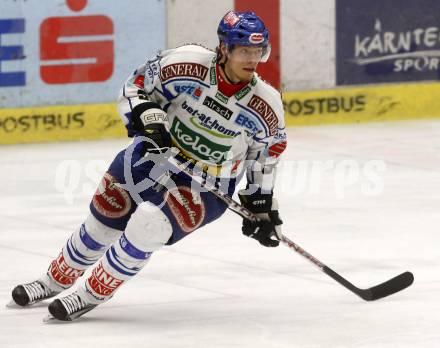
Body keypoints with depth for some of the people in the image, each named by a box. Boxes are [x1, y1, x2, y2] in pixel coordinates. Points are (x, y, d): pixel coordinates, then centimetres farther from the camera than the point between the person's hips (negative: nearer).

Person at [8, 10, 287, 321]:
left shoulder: (266, 106, -16)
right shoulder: (186, 63, -21)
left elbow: (264, 157, 3)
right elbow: (136, 87, -5)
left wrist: (263, 205, 5)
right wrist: (147, 115, -23)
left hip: (207, 187, -2)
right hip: (157, 153, 2)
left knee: (147, 225, -24)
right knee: (103, 220, 8)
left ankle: (92, 294, -4)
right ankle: (57, 280, 36)